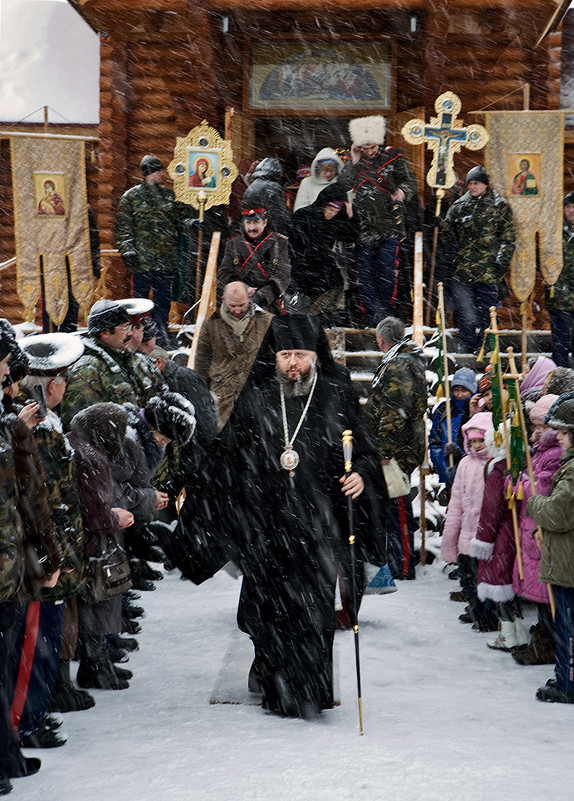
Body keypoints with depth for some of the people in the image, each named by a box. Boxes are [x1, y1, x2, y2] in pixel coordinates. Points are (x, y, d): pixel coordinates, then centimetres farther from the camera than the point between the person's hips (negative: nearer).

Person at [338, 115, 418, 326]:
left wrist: (402, 190, -22)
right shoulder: (353, 164, 10)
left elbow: (410, 181, 0)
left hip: (389, 225, -2)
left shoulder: (393, 160, 6)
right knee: (365, 272, -1)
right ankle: (373, 312, 6)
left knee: (387, 268, -11)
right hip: (363, 227, 2)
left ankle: (387, 311, 0)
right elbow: (342, 187, -3)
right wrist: (354, 163, -8)